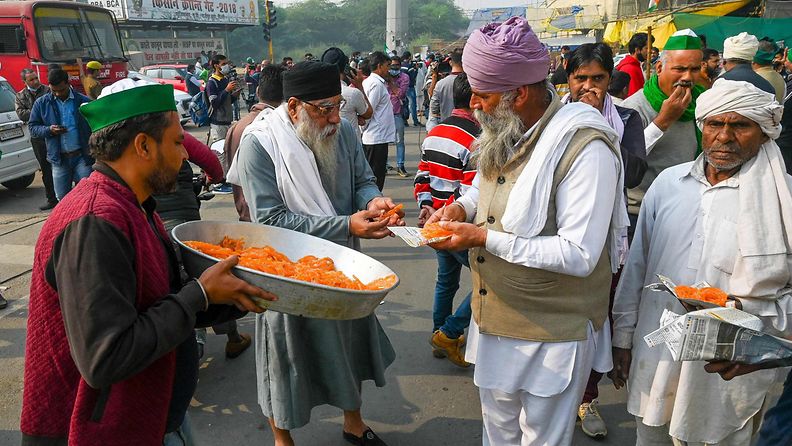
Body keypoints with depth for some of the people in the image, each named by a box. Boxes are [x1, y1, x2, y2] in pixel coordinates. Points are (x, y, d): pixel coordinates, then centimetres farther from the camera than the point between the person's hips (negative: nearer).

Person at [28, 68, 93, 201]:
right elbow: (32, 127, 8)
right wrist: (49, 130, -14)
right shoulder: (41, 103, 5)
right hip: (59, 159, 2)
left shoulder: (83, 101, -2)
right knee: (62, 198, 11)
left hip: (82, 157, -2)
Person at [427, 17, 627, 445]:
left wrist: (486, 239, -27)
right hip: (494, 319, 8)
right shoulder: (503, 132, 1)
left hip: (552, 333, -7)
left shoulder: (585, 148, -25)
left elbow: (579, 255, -28)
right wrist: (463, 206, -3)